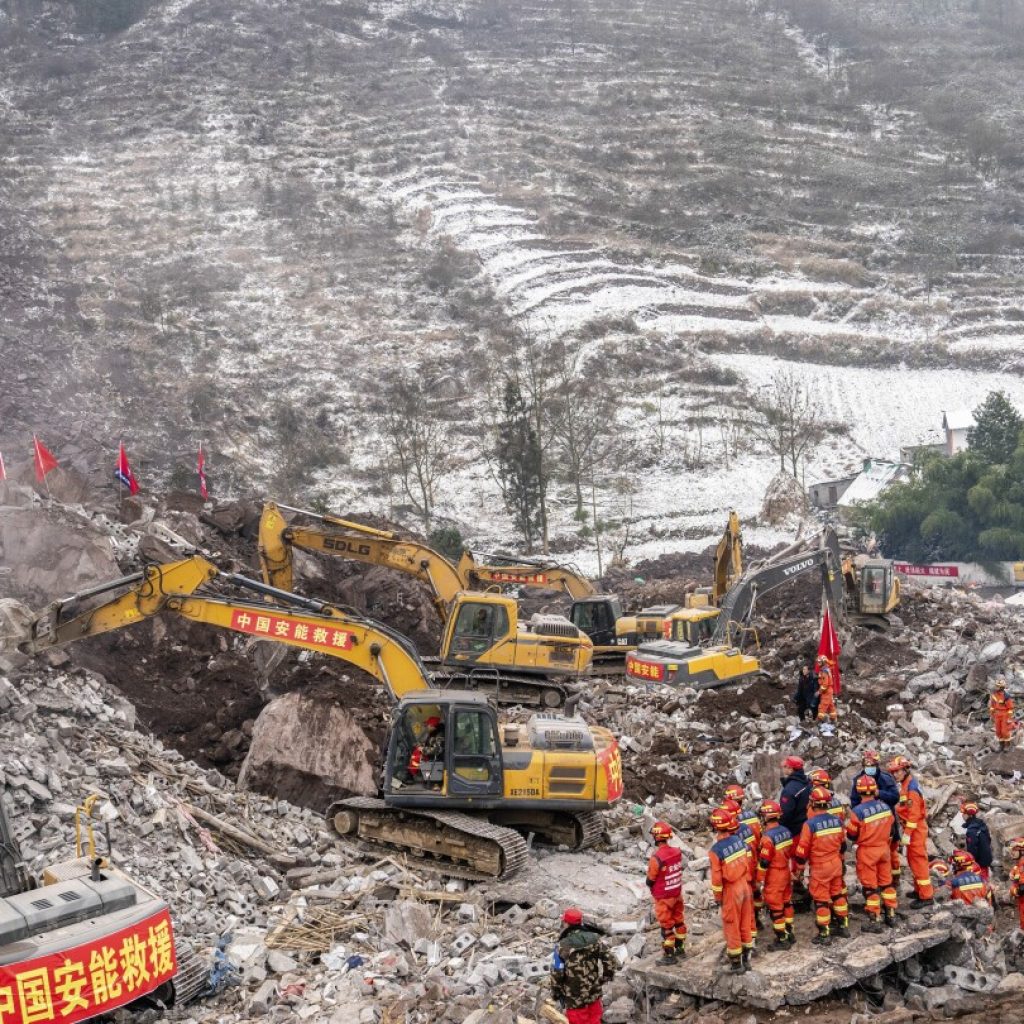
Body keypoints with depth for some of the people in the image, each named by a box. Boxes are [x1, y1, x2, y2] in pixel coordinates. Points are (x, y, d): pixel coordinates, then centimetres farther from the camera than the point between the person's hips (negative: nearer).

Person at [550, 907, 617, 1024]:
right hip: (594, 994, 4)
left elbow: (556, 975, -15)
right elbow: (611, 963, -5)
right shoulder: (595, 939, -4)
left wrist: (556, 995, 0)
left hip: (574, 999, -4)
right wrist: (603, 980, 11)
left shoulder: (562, 946, -16)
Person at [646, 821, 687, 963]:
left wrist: (652, 887, 4)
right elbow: (679, 870, 3)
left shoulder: (656, 858, -29)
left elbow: (650, 880, -17)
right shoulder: (677, 852, -10)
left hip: (663, 898, -6)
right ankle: (680, 948, 35)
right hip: (677, 893, 6)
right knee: (679, 921, 21)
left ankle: (669, 955, 17)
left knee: (666, 926, 7)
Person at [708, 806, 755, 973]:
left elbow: (717, 877, -15)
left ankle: (736, 963, 16)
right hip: (745, 886, 5)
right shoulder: (739, 839, -8)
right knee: (746, 923, 16)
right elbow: (749, 862, 3)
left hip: (731, 890, -5)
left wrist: (717, 897, -2)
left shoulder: (715, 850, -21)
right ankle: (747, 958, 27)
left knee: (732, 926, 8)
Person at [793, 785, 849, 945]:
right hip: (836, 864, 5)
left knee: (821, 900, 4)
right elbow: (843, 845, 12)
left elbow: (802, 850, -15)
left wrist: (797, 870, -2)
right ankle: (843, 926, 32)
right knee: (838, 894, 21)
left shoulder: (810, 824, -20)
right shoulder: (836, 820, -2)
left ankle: (824, 935, 11)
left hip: (820, 867, -5)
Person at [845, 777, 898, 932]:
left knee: (870, 887, 4)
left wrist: (857, 839, 10)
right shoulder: (885, 806, -7)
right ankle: (891, 915, 27)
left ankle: (875, 921, 8)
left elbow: (851, 834, -12)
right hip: (884, 848, 5)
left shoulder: (858, 811, -22)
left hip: (867, 851, -5)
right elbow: (890, 826, 7)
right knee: (887, 882, 18)